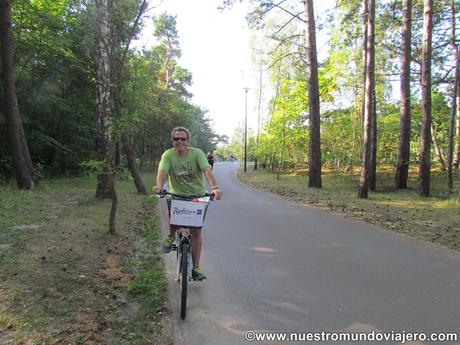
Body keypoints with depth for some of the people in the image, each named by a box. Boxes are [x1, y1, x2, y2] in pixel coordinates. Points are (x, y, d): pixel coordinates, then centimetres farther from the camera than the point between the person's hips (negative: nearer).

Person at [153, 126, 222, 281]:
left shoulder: (197, 153, -11)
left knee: (196, 232, 0)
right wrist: (159, 185, -46)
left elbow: (207, 170, -25)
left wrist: (214, 187, -42)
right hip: (177, 195, 0)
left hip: (197, 195, 0)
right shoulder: (168, 155, -8)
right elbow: (162, 171, -24)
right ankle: (171, 236, 5)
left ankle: (196, 268, 13)